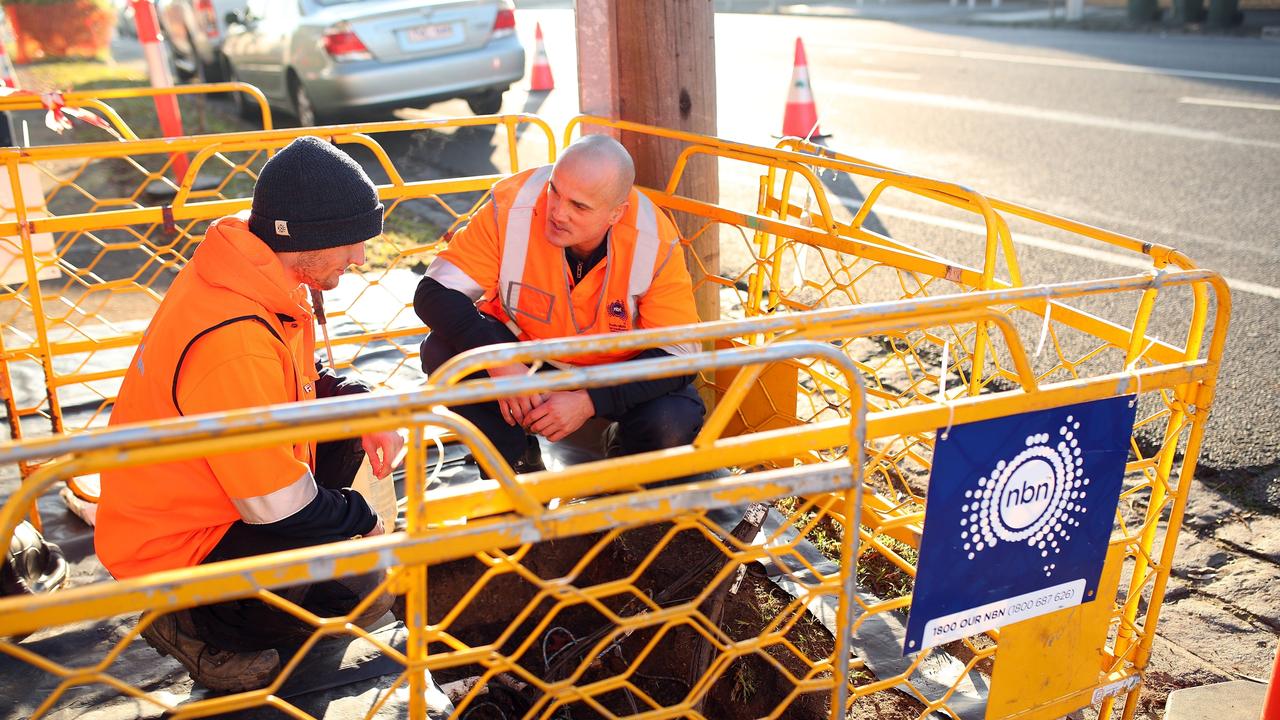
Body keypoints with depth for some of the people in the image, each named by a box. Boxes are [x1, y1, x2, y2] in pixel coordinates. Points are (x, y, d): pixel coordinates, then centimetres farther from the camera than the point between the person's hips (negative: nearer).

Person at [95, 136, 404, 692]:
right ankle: (195, 624, 2)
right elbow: (277, 502, -27)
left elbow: (306, 381, 13)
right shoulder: (233, 342, -34)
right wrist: (362, 521, -10)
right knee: (367, 595, -18)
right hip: (170, 549, -9)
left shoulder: (259, 278, -5)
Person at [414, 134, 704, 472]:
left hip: (617, 366, -1)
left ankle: (623, 450, 12)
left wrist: (589, 401, -35)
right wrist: (499, 362, -39)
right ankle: (519, 464, 0)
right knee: (442, 353, -26)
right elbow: (435, 292, -23)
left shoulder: (656, 242, -27)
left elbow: (679, 354, -23)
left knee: (674, 426, -28)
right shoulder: (512, 205, -27)